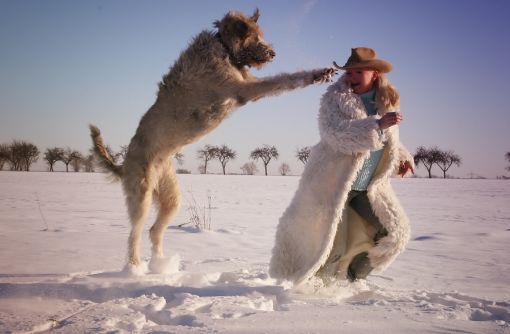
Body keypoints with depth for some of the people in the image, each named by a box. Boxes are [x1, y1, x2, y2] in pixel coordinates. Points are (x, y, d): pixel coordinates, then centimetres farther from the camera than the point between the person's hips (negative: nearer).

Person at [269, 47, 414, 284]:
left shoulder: (387, 102, 5)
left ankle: (351, 278, 28)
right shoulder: (335, 98, -13)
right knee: (327, 240, -4)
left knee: (393, 231, 10)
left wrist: (400, 158, 1)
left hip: (367, 187, 7)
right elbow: (336, 134, -31)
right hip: (333, 183, -6)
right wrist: (377, 125, -38)